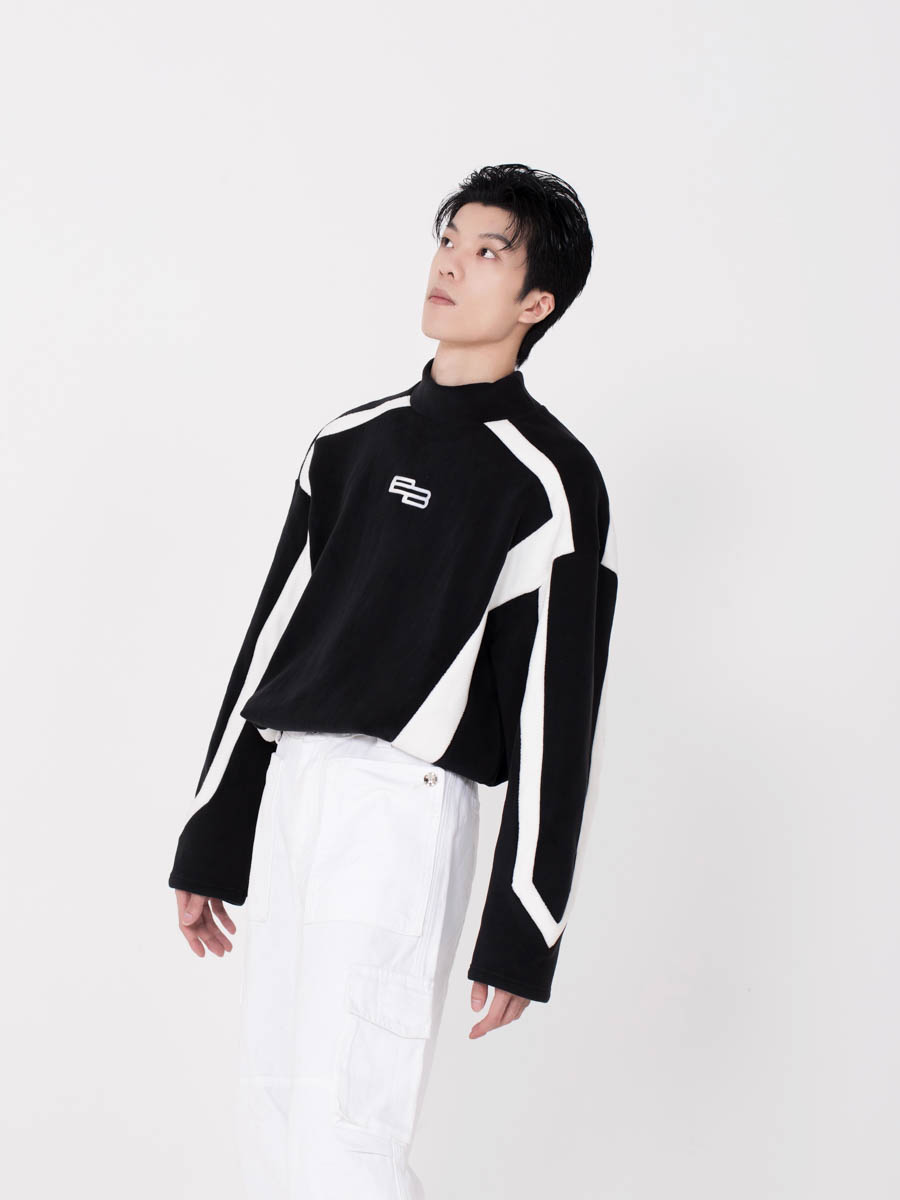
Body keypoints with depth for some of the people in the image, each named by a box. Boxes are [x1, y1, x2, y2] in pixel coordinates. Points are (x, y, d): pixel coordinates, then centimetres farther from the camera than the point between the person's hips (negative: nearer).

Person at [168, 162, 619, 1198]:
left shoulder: (548, 480, -5)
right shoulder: (349, 444, 15)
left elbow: (559, 715, -8)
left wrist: (520, 937, -12)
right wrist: (209, 847, 16)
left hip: (405, 809, -7)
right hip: (290, 793, 7)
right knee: (269, 1116, 10)